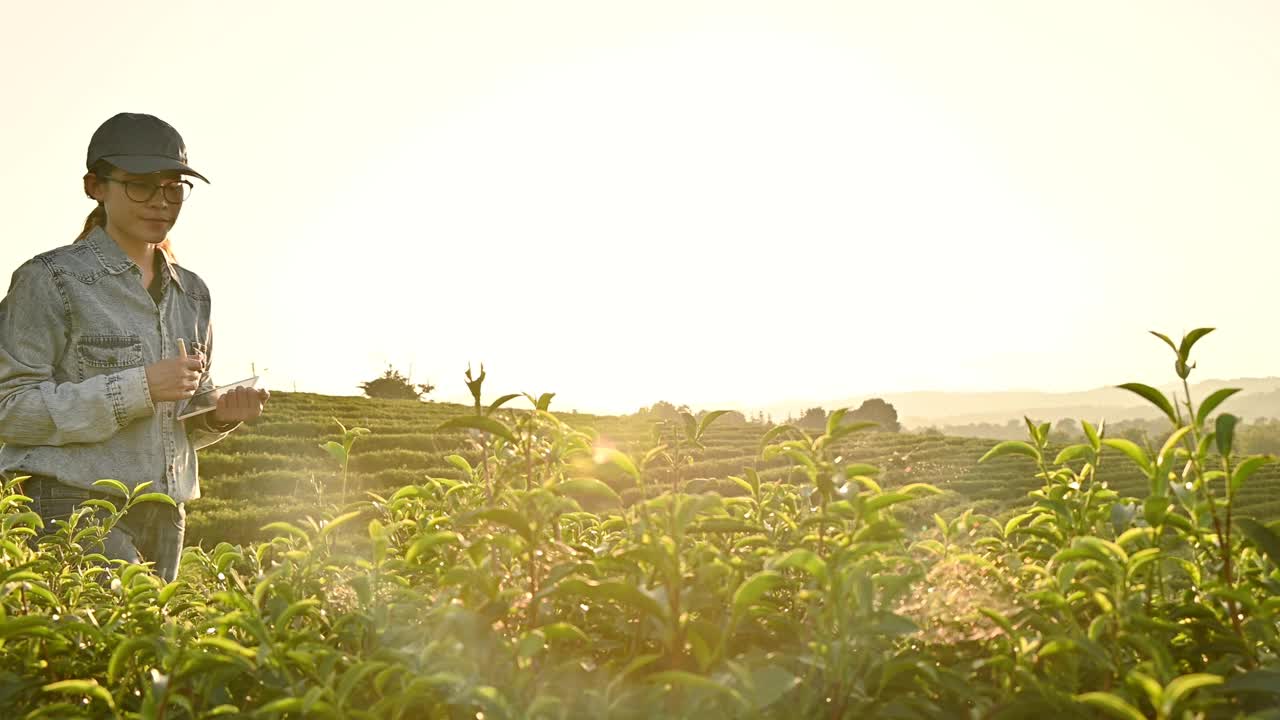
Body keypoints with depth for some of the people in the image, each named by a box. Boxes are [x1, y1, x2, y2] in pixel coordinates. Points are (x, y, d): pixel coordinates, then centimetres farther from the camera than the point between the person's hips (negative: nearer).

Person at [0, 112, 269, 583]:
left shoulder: (191, 292, 14)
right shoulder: (51, 280, -4)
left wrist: (220, 415, 1)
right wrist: (136, 388, -17)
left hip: (163, 514, 6)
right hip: (74, 506, -6)